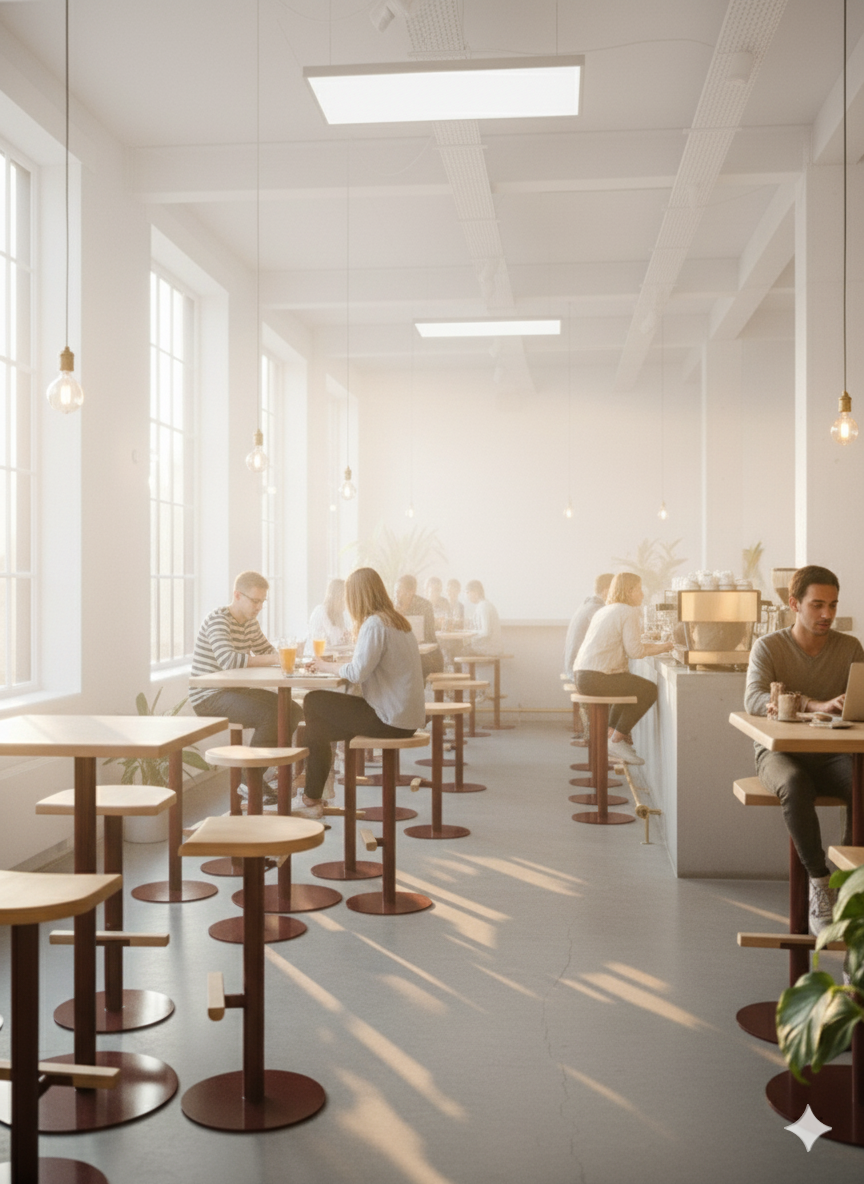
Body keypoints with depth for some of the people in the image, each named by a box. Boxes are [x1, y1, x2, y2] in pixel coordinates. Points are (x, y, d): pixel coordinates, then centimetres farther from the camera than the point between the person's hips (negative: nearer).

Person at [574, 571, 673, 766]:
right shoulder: (630, 612, -7)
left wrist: (656, 646, 23)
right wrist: (661, 648, 3)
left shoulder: (604, 611, 22)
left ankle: (611, 734, 24)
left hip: (583, 677, 10)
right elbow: (634, 651, -13)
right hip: (597, 677, -10)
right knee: (649, 690, -1)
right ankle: (617, 741, 1)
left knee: (630, 684, 31)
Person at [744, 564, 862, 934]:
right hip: (779, 751, -2)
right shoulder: (768, 646, -3)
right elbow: (753, 699, -20)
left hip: (831, 754, 2)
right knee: (796, 785, -36)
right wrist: (815, 705, -37)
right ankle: (820, 883, -27)